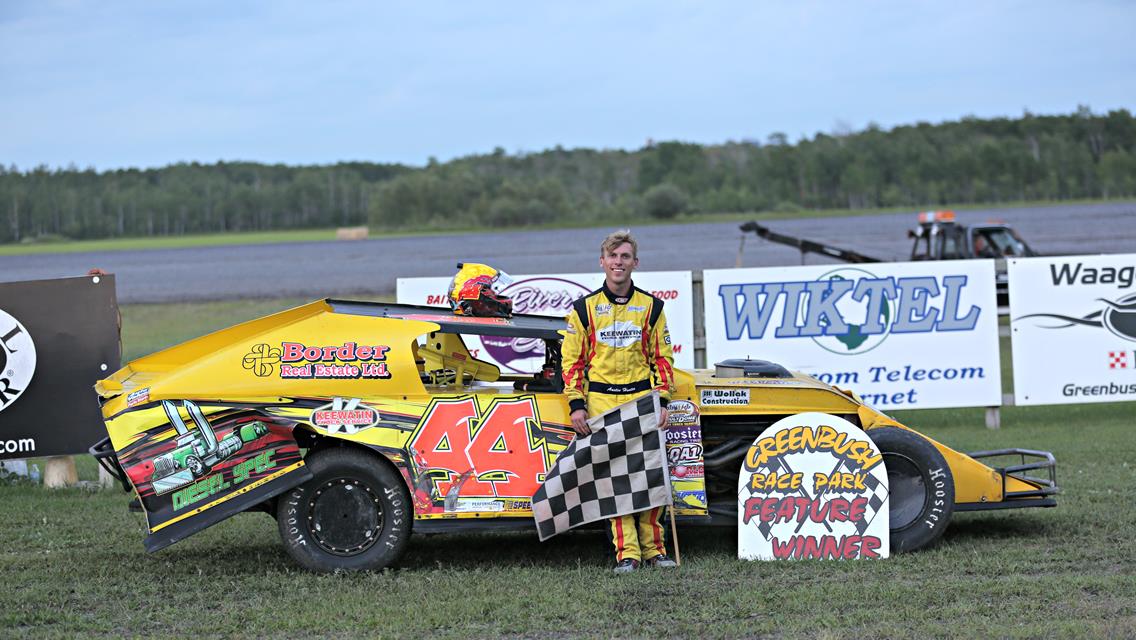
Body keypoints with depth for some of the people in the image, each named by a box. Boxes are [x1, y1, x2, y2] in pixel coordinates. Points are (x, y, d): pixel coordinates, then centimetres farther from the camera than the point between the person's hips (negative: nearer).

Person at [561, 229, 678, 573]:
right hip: (601, 400, -1)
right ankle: (627, 552, -4)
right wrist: (577, 404, -2)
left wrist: (662, 401, 1)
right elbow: (572, 359, 7)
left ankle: (653, 547, 8)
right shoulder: (584, 309, 6)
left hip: (642, 398, 1)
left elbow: (662, 357, 11)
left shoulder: (651, 307, 10)